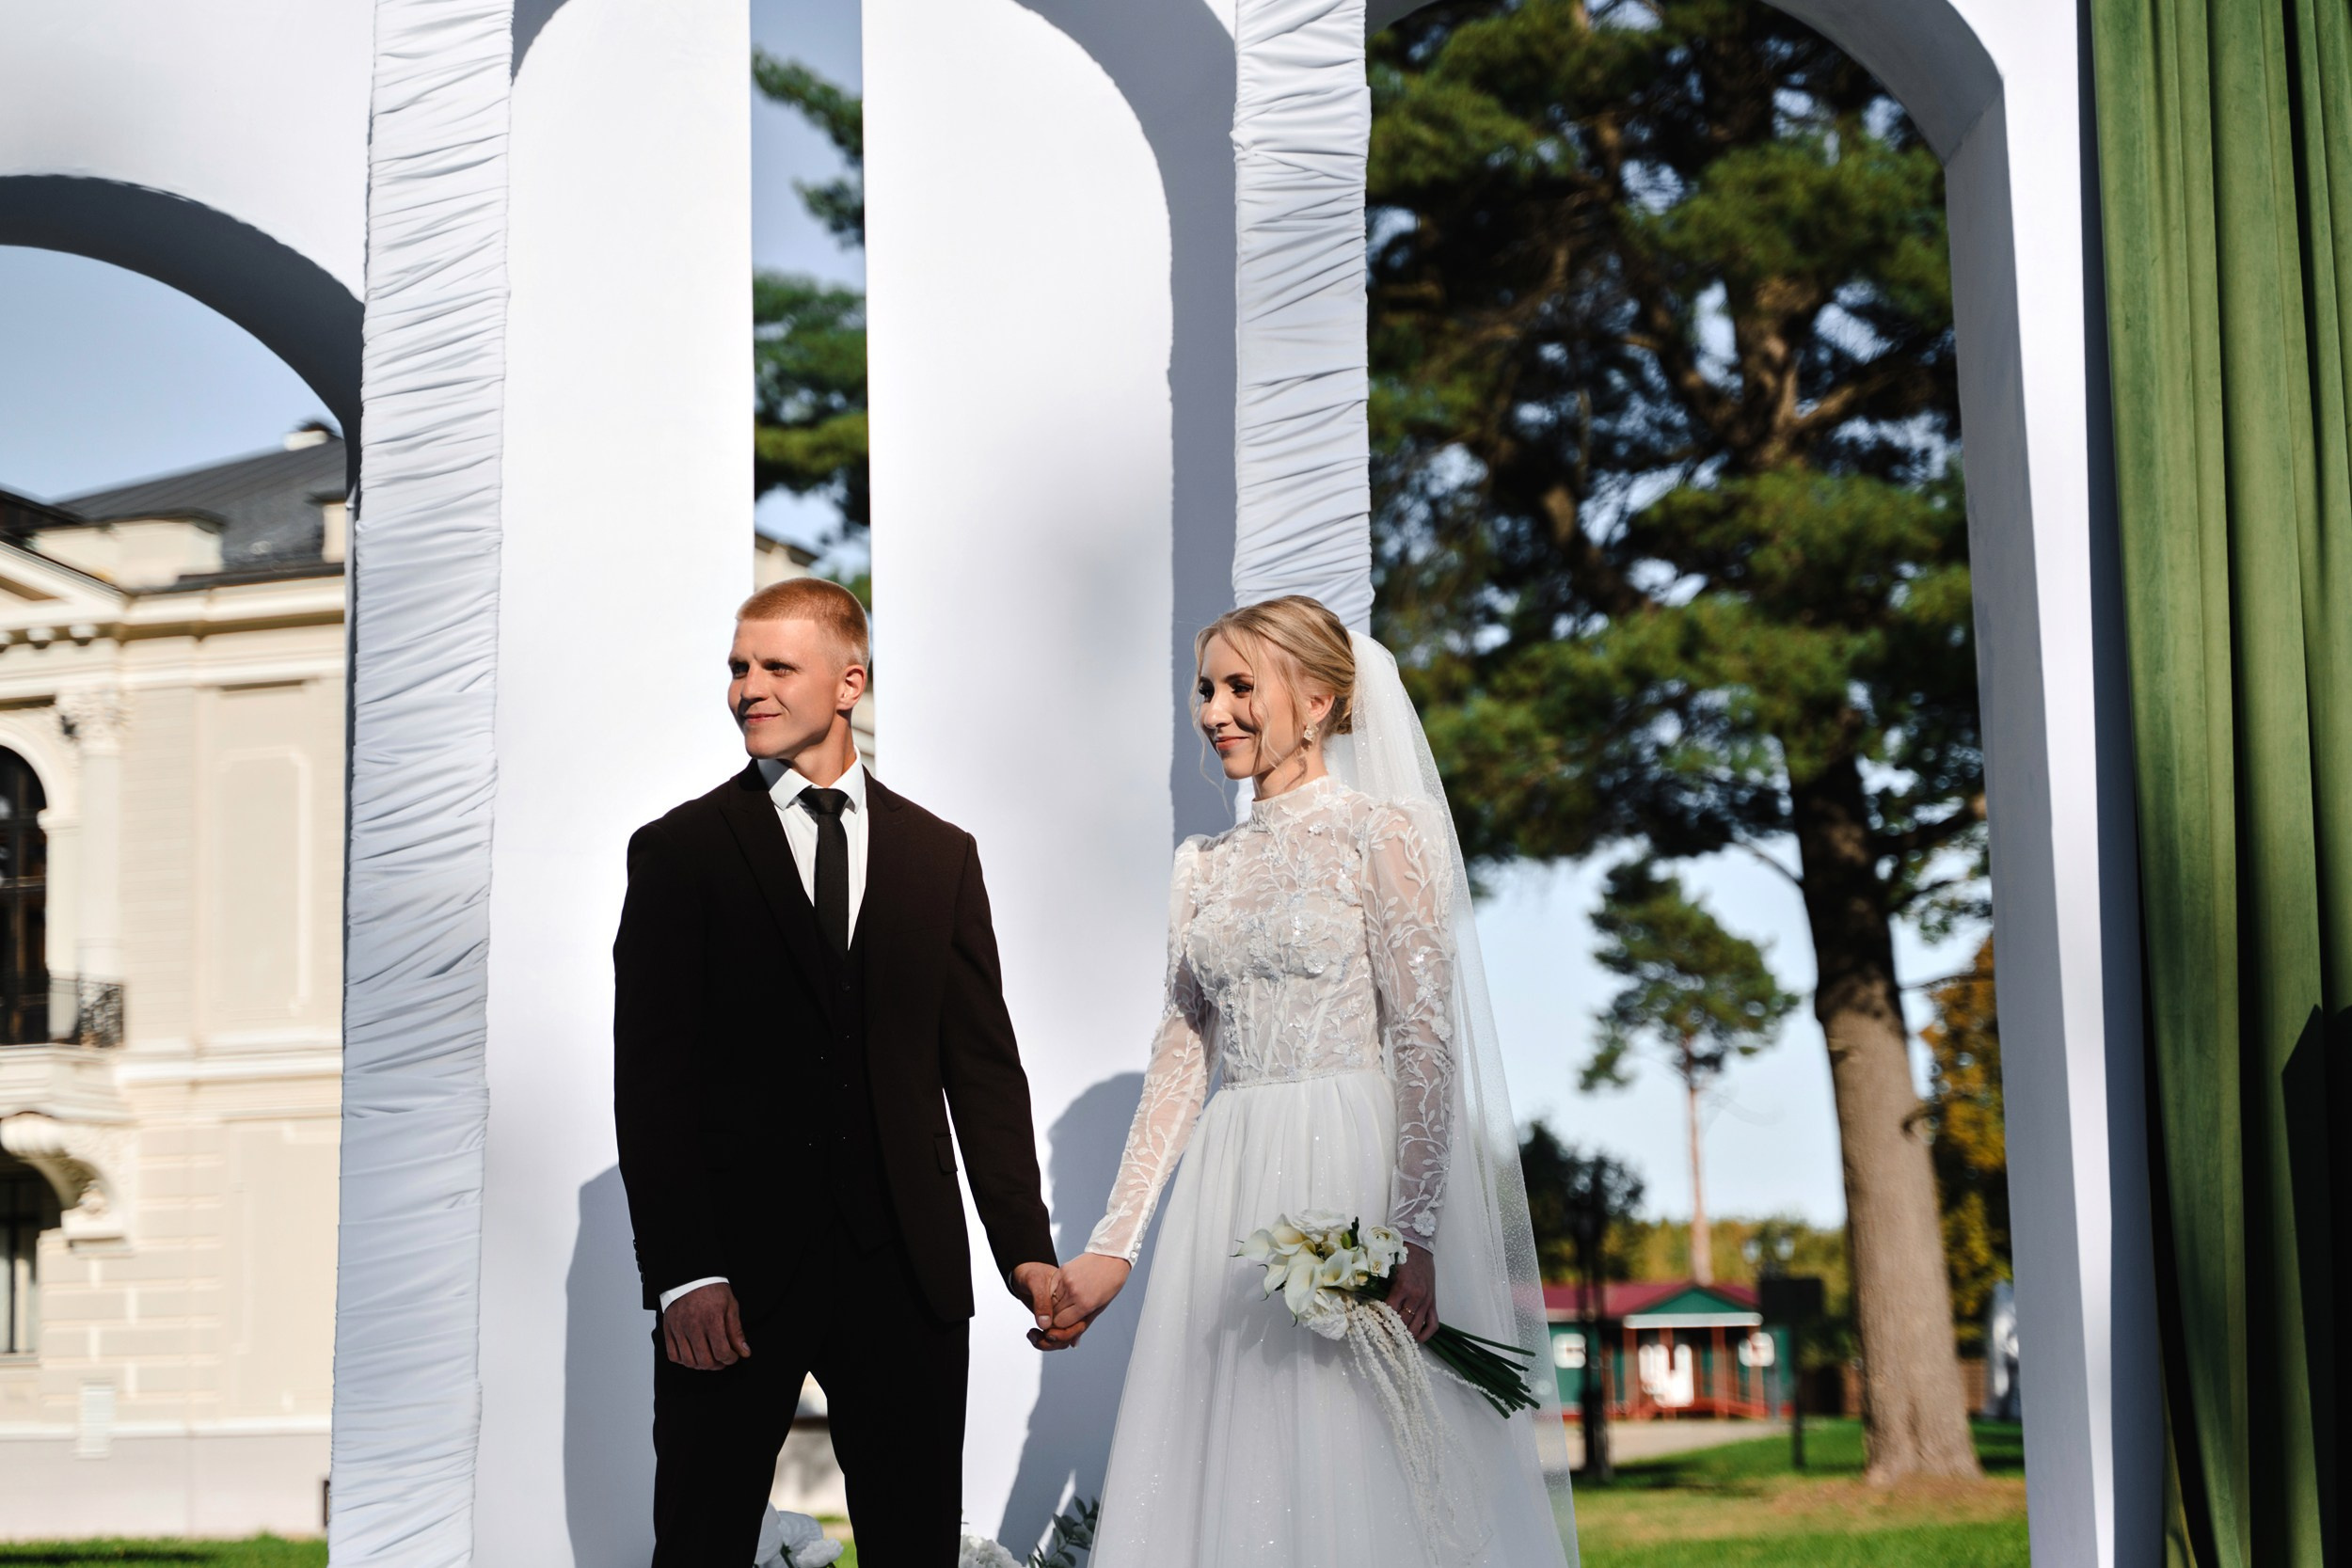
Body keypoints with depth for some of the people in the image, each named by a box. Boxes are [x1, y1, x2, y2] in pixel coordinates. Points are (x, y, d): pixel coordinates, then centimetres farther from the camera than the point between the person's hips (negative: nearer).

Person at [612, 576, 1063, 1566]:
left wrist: (1026, 1249, 0)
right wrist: (682, 1272, -12)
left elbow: (983, 1065, 9)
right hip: (738, 1265, -2)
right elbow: (650, 1077, -3)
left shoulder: (941, 855, 11)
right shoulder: (677, 852, 3)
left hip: (907, 1270, 2)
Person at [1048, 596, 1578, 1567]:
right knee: (1226, 1481, 4)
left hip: (1352, 1177, -5)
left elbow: (1426, 1041, -9)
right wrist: (1114, 1246, 6)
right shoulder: (1205, 865, 15)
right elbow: (1180, 1059, 13)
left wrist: (1413, 1238, -20)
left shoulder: (1381, 832, -2)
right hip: (1229, 1189, 6)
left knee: (1360, 1483, -5)